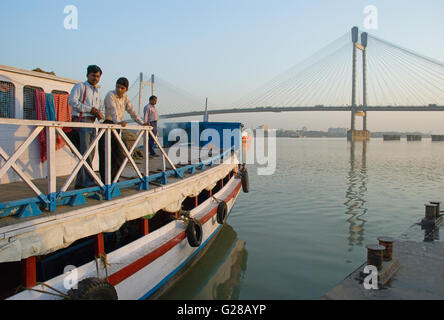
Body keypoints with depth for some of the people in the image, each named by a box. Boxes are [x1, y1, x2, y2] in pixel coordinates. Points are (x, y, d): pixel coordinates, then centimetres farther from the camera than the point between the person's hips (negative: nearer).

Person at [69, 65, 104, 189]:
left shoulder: (97, 92, 26)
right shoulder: (80, 87, 3)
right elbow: (72, 101, -12)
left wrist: (99, 114, 5)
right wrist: (89, 109, -16)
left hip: (92, 123, 8)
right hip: (81, 121, -8)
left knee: (90, 154, 5)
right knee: (85, 153, -13)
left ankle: (80, 183, 11)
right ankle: (89, 181, -15)